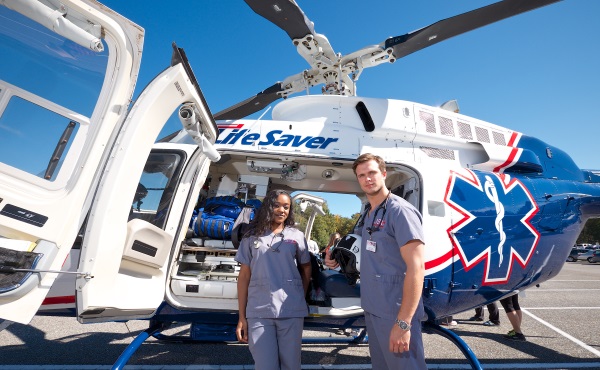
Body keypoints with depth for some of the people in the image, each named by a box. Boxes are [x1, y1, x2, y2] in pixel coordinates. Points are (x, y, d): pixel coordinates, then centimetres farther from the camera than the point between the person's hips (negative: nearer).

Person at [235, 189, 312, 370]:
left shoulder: (297, 236, 5)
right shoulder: (252, 236, 3)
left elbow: (306, 268, 15)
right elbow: (244, 276, 4)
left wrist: (300, 299, 10)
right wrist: (242, 316, 2)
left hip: (292, 311, 1)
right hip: (258, 313, 0)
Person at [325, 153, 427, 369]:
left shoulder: (400, 211, -15)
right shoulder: (367, 215, 10)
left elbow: (416, 267, -21)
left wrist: (403, 322, -23)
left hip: (395, 314, -8)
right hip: (371, 310, 8)